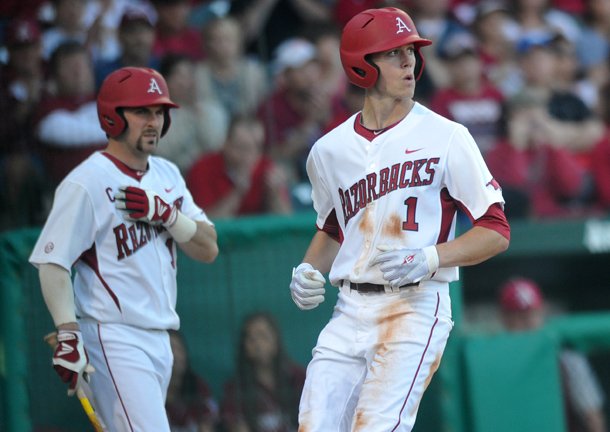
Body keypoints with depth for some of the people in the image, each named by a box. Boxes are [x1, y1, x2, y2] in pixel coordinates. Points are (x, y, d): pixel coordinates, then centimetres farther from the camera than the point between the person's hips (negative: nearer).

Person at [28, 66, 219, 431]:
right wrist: (68, 334, -23)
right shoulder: (87, 183, -10)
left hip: (159, 341, 8)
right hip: (113, 341, -8)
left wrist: (166, 214, -9)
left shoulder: (167, 175, 13)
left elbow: (208, 249, 9)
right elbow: (52, 263, -14)